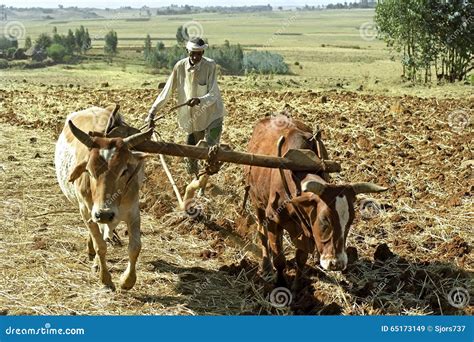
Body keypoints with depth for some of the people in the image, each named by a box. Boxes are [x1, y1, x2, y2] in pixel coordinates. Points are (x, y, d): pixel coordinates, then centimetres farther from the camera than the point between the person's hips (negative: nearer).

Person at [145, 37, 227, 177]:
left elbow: (213, 95, -21)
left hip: (212, 117, -4)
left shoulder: (210, 65, -18)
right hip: (192, 119, 4)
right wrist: (152, 112, -10)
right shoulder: (180, 66, -10)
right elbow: (167, 91, -5)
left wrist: (199, 100, -41)